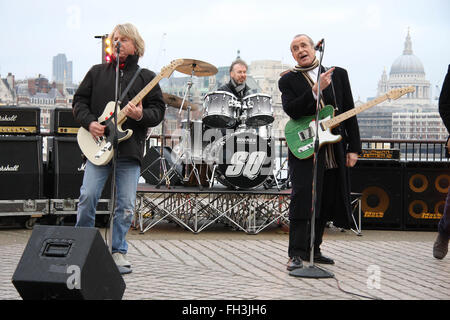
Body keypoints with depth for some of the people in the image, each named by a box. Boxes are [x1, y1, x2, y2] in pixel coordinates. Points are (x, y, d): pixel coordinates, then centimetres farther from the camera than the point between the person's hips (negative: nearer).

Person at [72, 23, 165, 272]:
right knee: (87, 197, -8)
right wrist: (89, 122, -5)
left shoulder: (146, 77, 11)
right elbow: (79, 101, 13)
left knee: (126, 206, -2)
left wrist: (142, 116, -15)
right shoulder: (97, 72, 15)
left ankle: (118, 252, 12)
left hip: (130, 149, 0)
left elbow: (158, 111, 6)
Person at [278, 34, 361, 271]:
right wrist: (316, 90, -24)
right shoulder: (288, 80, 2)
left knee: (325, 204, 10)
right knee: (302, 199, -14)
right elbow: (291, 110, -15)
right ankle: (296, 254, -11)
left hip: (335, 151, 4)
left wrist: (354, 148, 3)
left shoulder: (338, 75, 10)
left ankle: (313, 249, 22)